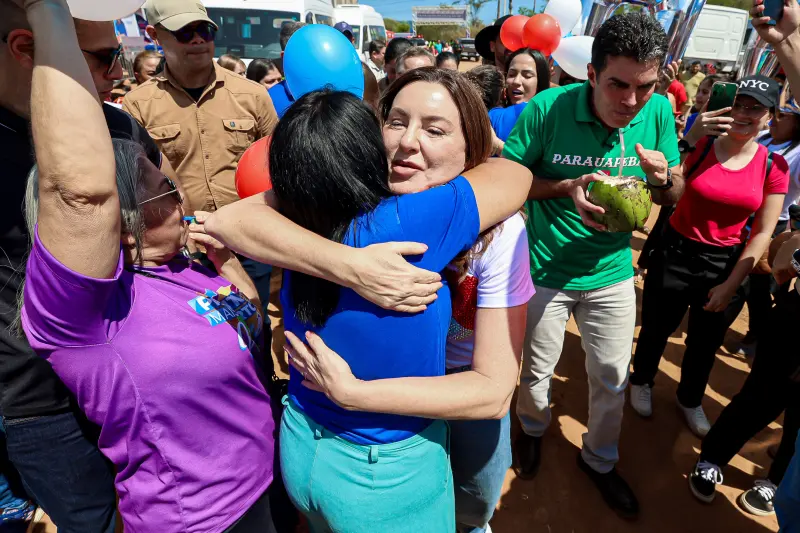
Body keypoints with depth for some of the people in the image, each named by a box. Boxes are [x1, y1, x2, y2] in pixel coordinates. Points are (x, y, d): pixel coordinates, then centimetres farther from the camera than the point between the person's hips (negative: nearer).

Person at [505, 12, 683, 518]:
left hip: (613, 272, 3)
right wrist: (568, 186, -25)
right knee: (536, 370, 17)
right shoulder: (548, 108, -18)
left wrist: (664, 176, -22)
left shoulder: (659, 111, -8)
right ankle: (534, 428, 51)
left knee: (612, 378, 17)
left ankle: (600, 458, 46)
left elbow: (675, 196, 2)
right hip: (545, 270, -2)